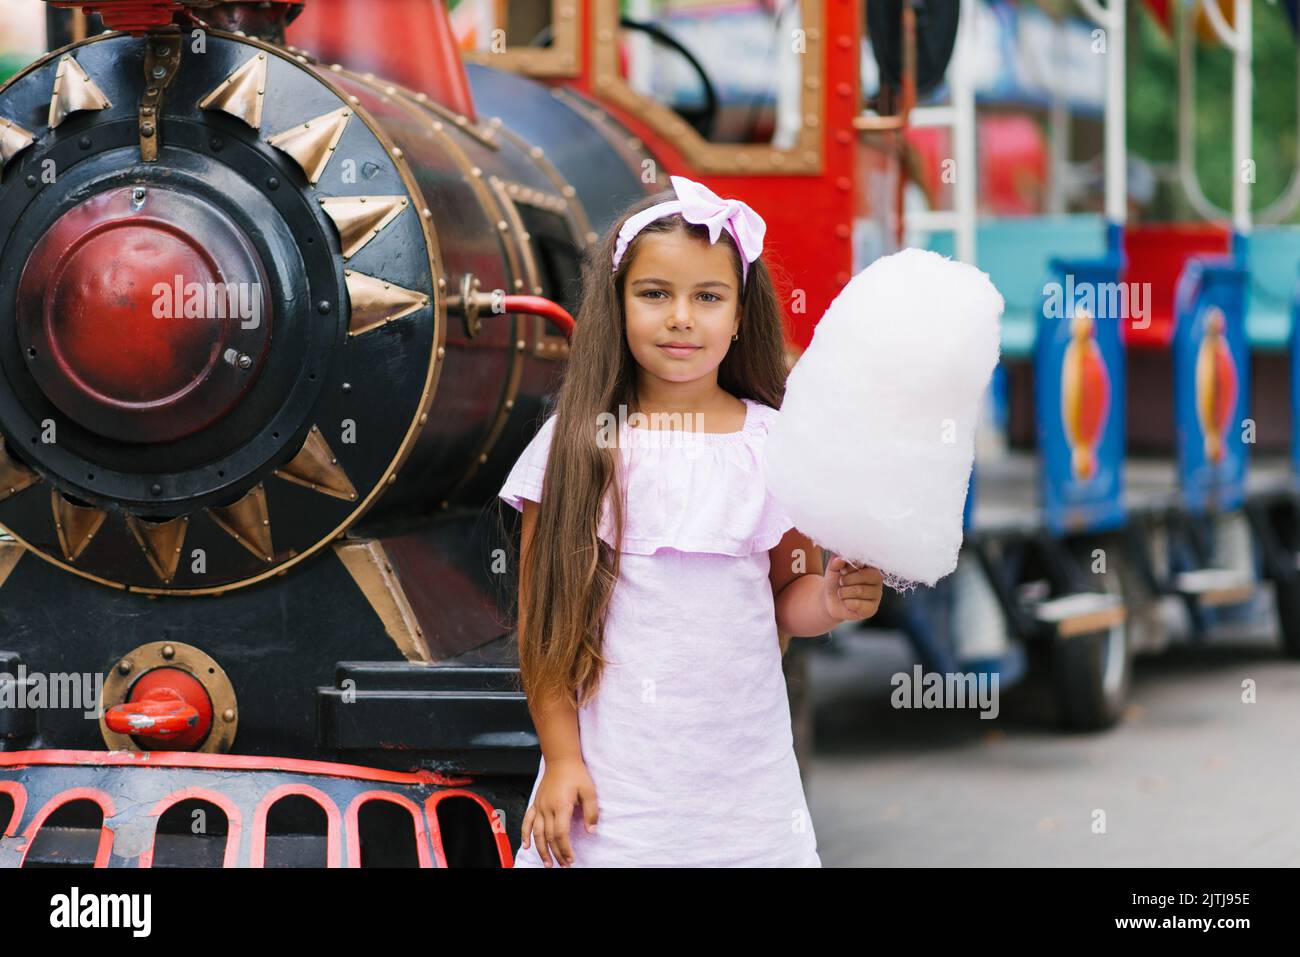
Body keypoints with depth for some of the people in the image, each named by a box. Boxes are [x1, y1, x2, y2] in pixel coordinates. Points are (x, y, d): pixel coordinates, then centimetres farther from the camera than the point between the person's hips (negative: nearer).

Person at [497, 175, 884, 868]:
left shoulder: (774, 445, 2)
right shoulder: (580, 445, -2)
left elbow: (788, 595, 10)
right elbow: (543, 619, 0)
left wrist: (832, 600, -11)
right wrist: (560, 758, -4)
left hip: (742, 776, 1)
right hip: (610, 774, -1)